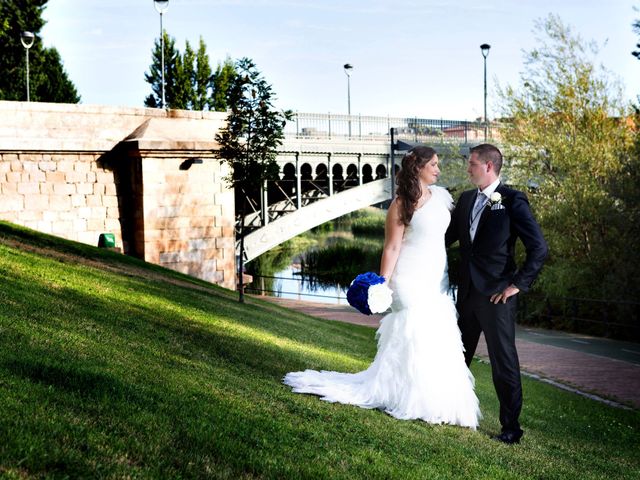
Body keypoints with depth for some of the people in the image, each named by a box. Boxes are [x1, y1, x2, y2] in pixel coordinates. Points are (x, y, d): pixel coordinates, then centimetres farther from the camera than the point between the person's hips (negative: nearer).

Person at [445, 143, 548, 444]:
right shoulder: (466, 200, 11)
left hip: (496, 294, -7)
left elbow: (538, 248, -11)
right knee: (458, 355, 17)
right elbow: (447, 237, 18)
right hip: (467, 292, 7)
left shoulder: (512, 200, -9)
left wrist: (519, 284, -13)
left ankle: (511, 427, 8)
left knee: (503, 362, -1)